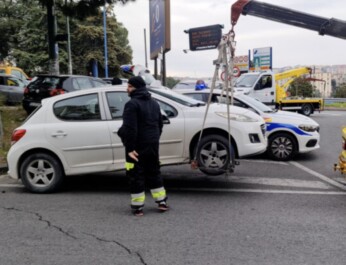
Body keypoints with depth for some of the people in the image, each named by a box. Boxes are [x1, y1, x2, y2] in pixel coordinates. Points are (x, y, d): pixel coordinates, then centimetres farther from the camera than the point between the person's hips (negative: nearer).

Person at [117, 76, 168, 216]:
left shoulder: (132, 104, -14)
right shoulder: (154, 103, 14)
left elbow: (130, 128, -23)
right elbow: (160, 125, 18)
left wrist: (130, 148, -22)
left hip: (137, 146, -7)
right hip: (153, 145, 8)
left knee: (136, 176, 1)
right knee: (154, 173, 18)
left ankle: (138, 207, 5)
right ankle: (162, 201, 21)